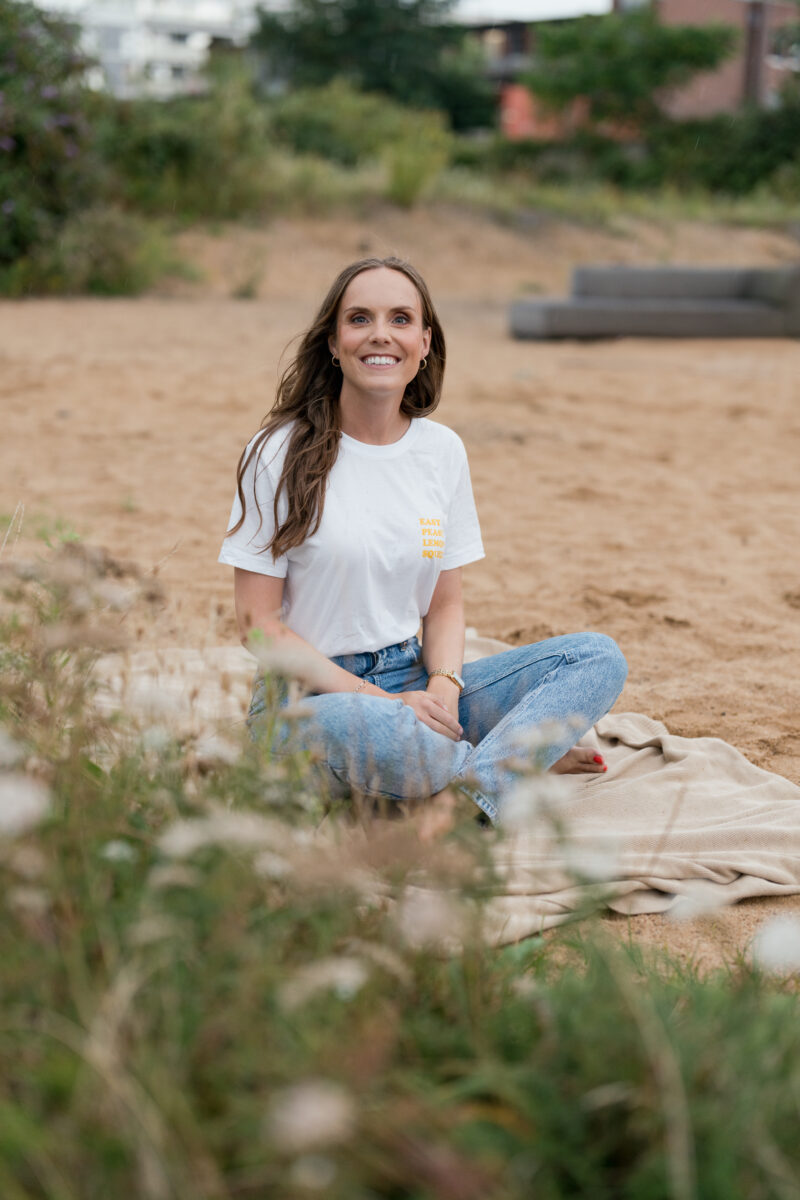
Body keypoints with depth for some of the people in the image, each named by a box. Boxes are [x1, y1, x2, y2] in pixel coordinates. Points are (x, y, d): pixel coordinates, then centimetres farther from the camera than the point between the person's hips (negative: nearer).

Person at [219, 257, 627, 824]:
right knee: (364, 727, -41)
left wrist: (444, 687, -12)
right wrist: (383, 701, -19)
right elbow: (258, 623, -9)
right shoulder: (282, 454, -7)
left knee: (599, 656, -10)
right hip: (309, 696, -5)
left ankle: (470, 797, -29)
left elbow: (445, 604, 11)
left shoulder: (443, 450, 6)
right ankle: (522, 755, -13)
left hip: (414, 683, 5)